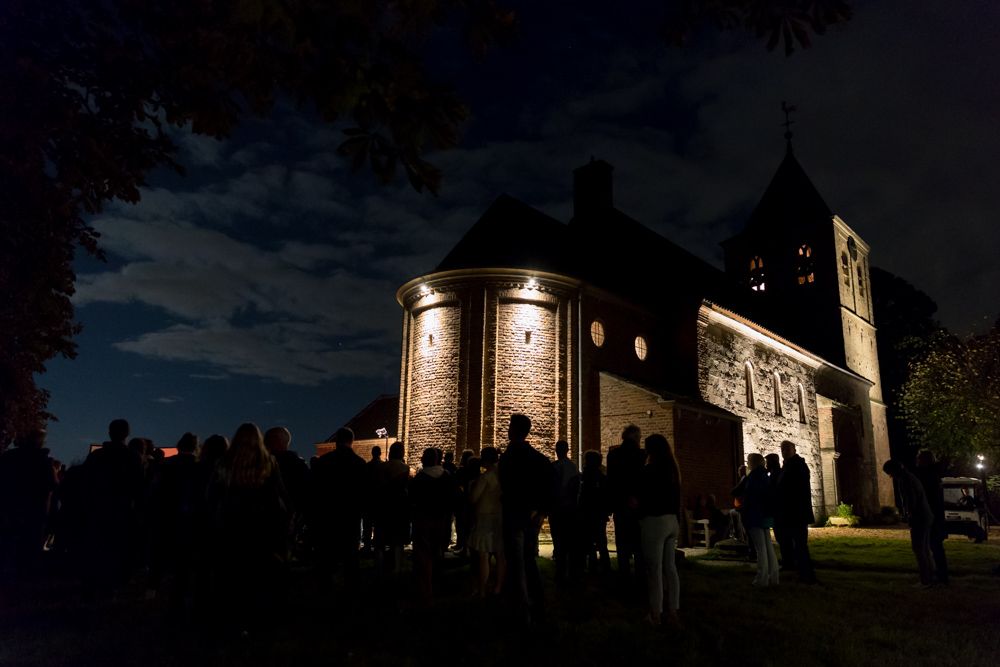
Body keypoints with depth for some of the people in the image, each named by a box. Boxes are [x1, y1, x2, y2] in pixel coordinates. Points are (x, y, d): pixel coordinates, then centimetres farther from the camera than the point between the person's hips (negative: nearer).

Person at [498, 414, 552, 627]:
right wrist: (540, 511, -2)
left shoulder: (507, 458, -13)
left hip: (514, 515, -6)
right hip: (533, 517, 6)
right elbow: (548, 487, 1)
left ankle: (523, 616, 5)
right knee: (530, 562, 17)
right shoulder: (539, 457, 5)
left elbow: (507, 490, -18)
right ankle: (538, 611, 21)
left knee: (517, 566, 1)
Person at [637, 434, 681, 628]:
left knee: (654, 569, -3)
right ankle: (672, 611, 16)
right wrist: (676, 521, 19)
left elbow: (643, 500, -11)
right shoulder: (673, 470, 10)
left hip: (654, 522, -7)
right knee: (670, 568, 11)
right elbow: (677, 500, 14)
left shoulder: (648, 470, -12)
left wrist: (639, 516, 5)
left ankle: (655, 615, 2)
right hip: (672, 522, 7)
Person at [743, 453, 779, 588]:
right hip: (767, 516, 8)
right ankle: (773, 578, 16)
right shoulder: (766, 478, 12)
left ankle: (762, 580, -3)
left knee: (760, 548, -6)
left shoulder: (753, 477, -13)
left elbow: (749, 499, -16)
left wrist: (745, 517, -10)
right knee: (769, 547, 11)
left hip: (756, 517, -8)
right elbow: (771, 497, 16)